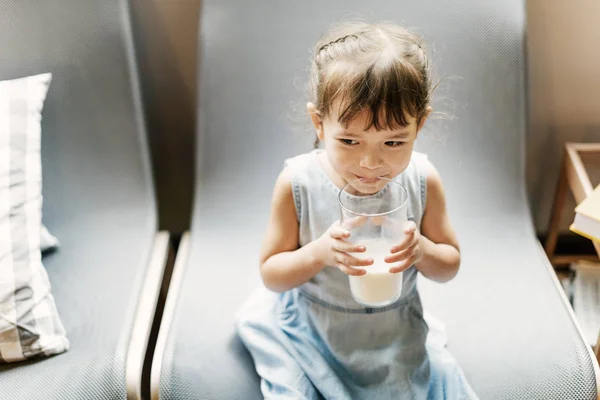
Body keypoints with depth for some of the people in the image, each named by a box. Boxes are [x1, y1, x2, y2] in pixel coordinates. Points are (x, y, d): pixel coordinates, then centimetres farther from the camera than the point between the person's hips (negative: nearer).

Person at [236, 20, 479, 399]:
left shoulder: (423, 180, -16)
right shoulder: (298, 183, -21)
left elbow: (450, 264, -3)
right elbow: (271, 274, -12)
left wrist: (422, 250, -26)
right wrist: (320, 252, -31)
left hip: (395, 336, 1)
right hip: (312, 328, -1)